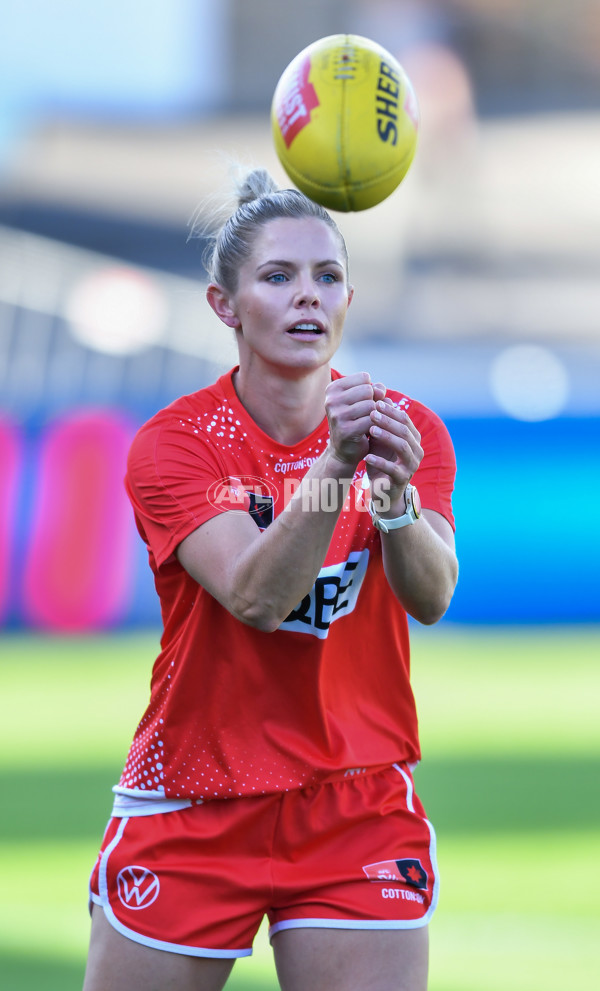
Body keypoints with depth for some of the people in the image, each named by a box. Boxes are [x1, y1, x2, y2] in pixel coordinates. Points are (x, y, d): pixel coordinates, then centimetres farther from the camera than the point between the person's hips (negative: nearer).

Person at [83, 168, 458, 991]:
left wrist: (394, 492, -39)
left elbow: (431, 598, -19)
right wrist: (331, 467, -40)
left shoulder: (408, 430, -3)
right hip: (190, 819, -1)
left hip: (362, 815, 1)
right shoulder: (174, 445, -9)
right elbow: (255, 597, -25)